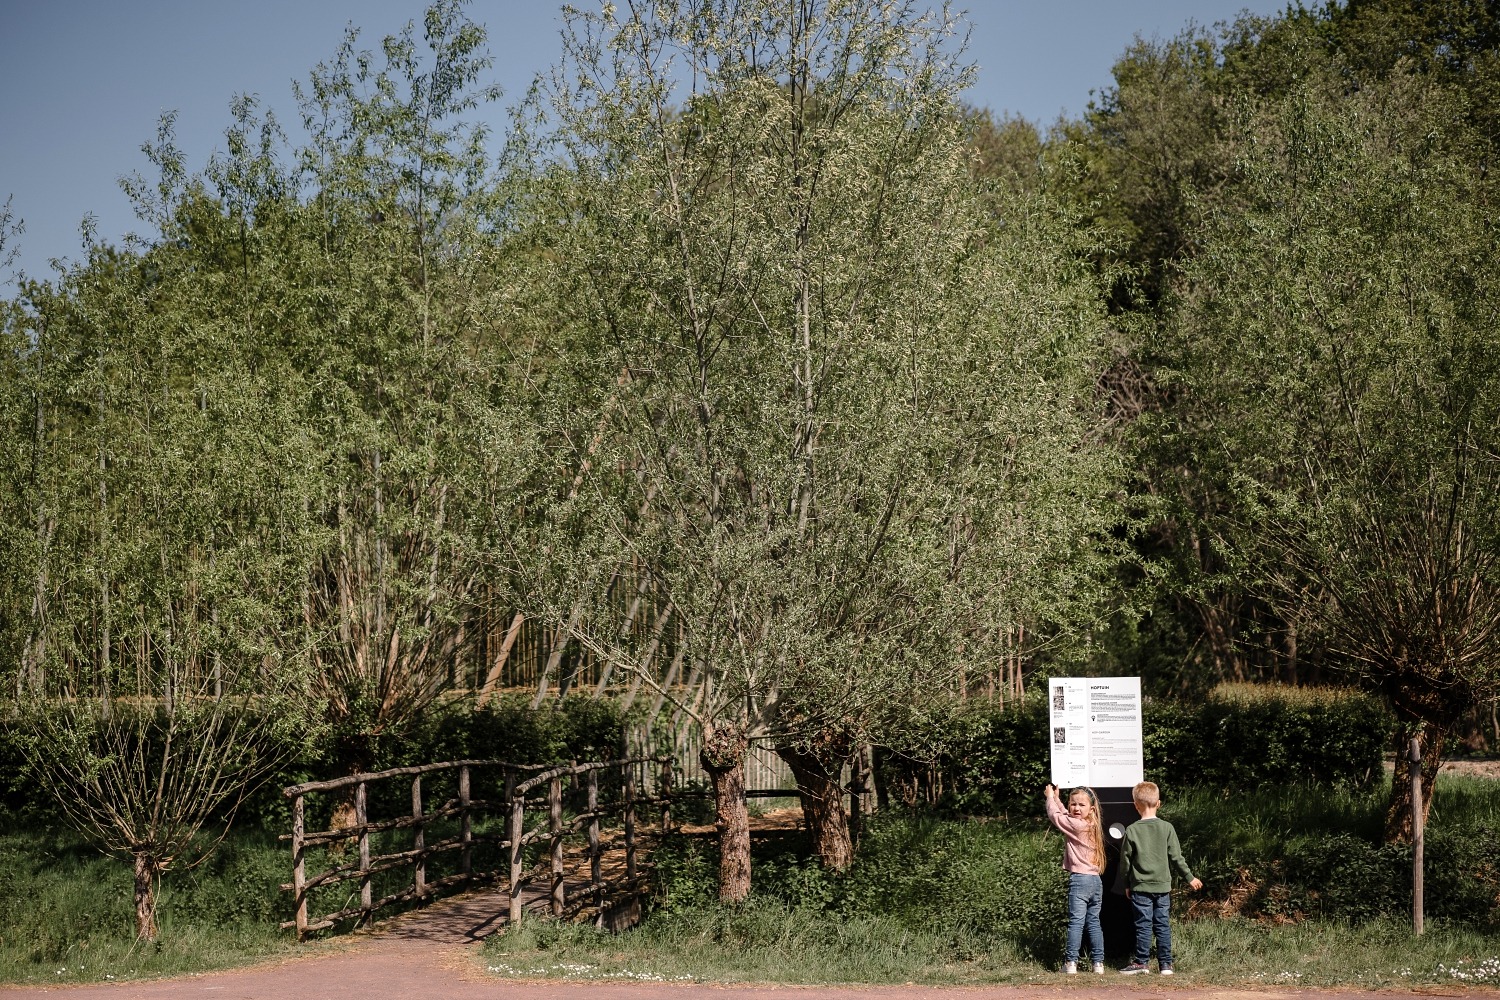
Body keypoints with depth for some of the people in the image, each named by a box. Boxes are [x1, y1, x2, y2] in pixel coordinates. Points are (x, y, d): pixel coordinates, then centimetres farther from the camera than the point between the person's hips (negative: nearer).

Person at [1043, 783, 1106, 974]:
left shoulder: (1076, 826, -11)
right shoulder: (1093, 826, 13)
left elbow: (1055, 815, 0)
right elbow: (1066, 816, 27)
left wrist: (1050, 797, 15)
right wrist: (1056, 799, 34)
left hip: (1079, 879, -8)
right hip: (1096, 880, 8)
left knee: (1076, 922, -8)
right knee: (1093, 922, 11)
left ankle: (1071, 963, -10)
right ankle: (1098, 963, 10)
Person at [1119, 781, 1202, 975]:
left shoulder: (1132, 830, -7)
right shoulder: (1167, 828, -3)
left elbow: (1125, 859, -1)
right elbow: (1176, 857, 1)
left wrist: (1127, 884, 12)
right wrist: (1189, 878, 13)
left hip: (1140, 886, -2)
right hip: (1163, 886, 2)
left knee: (1143, 925, 2)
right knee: (1163, 925, 7)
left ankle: (1141, 962, 5)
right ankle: (1165, 964, 9)